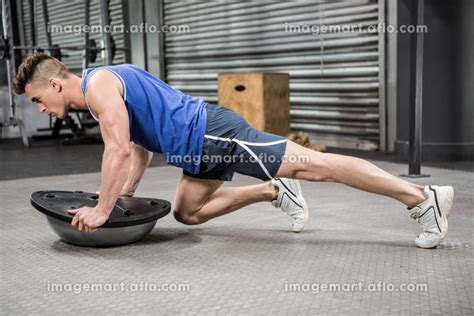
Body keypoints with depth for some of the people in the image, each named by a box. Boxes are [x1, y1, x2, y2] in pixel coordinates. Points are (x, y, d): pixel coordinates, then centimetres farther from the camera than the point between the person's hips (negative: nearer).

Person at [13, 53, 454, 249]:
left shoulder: (98, 84, -9)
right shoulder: (104, 89, 22)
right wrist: (122, 198, 22)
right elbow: (140, 150, 28)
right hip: (199, 146, 10)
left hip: (209, 135, -10)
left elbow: (118, 149, -20)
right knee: (187, 212, 20)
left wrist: (102, 210, -14)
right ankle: (274, 191, 24)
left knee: (310, 164, -11)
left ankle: (423, 197, -7)